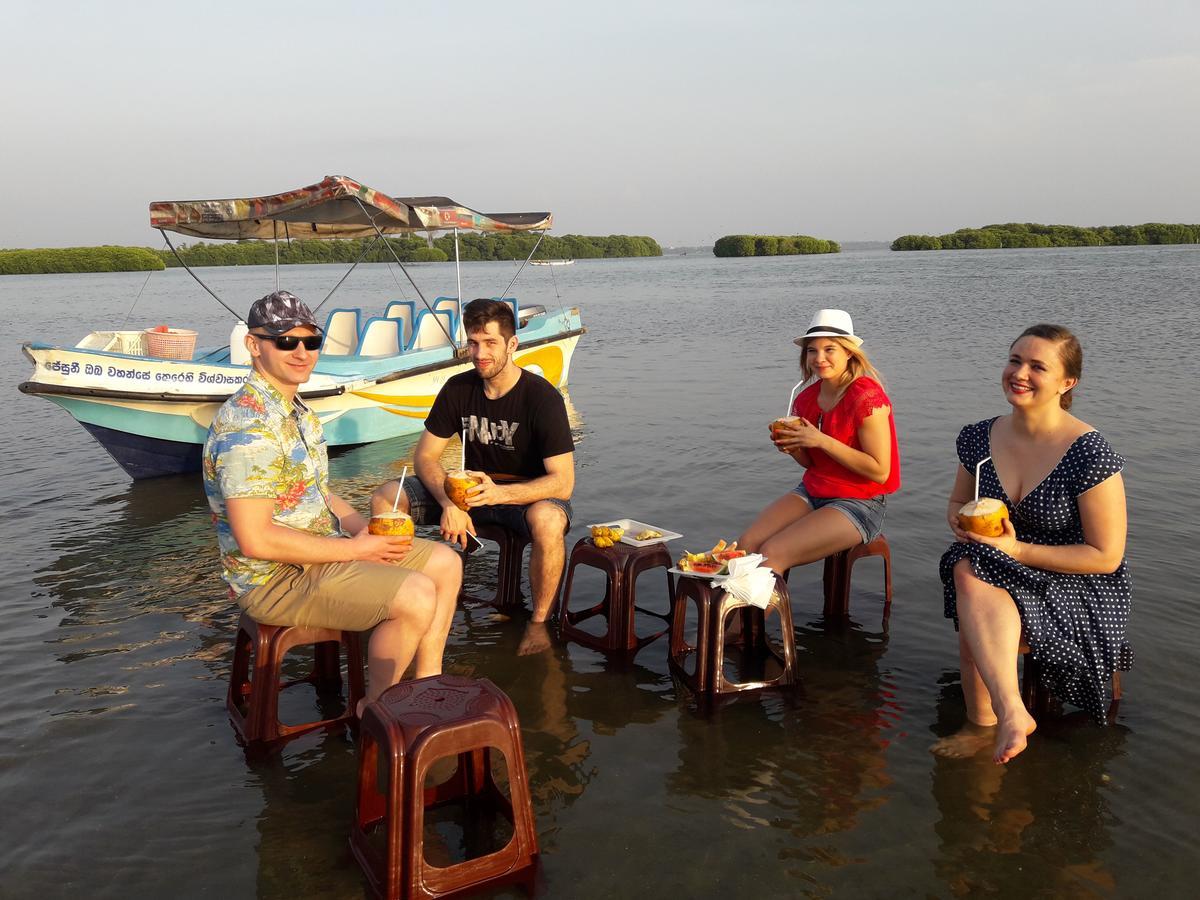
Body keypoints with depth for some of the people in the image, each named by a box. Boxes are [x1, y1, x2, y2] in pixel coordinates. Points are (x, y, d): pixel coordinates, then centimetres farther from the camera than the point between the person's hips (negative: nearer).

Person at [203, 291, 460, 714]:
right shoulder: (247, 427, -23)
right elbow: (256, 540, -27)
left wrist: (364, 528, 0)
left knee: (445, 563, 7)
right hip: (275, 578, -10)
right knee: (416, 596, -24)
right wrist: (356, 549, -19)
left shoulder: (298, 411, 10)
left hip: (322, 548, 10)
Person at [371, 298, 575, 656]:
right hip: (472, 489, 5)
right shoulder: (458, 389, -4)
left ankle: (539, 623, -17)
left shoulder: (542, 397, -19)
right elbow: (424, 456, -3)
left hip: (528, 493, -5)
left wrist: (500, 493, -42)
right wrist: (449, 501, -25)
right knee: (385, 498, -13)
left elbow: (563, 482, -25)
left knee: (547, 520, -42)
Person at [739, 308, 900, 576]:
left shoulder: (866, 397, -17)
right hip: (812, 492, 7)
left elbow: (880, 471, -19)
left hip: (859, 503, -7)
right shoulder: (806, 399, 5)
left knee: (771, 554, -23)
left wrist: (822, 441, -22)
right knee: (746, 544, -14)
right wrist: (793, 448, -7)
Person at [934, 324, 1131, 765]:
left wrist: (1018, 550, -20)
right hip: (1001, 578, 5)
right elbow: (958, 502, 18)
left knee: (971, 575, -32)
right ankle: (1011, 714, -25)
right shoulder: (980, 438, 0)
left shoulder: (1089, 454, -17)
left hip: (1080, 590, -5)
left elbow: (1106, 557, -14)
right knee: (969, 569, -31)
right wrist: (961, 523, -7)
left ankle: (985, 724, -22)